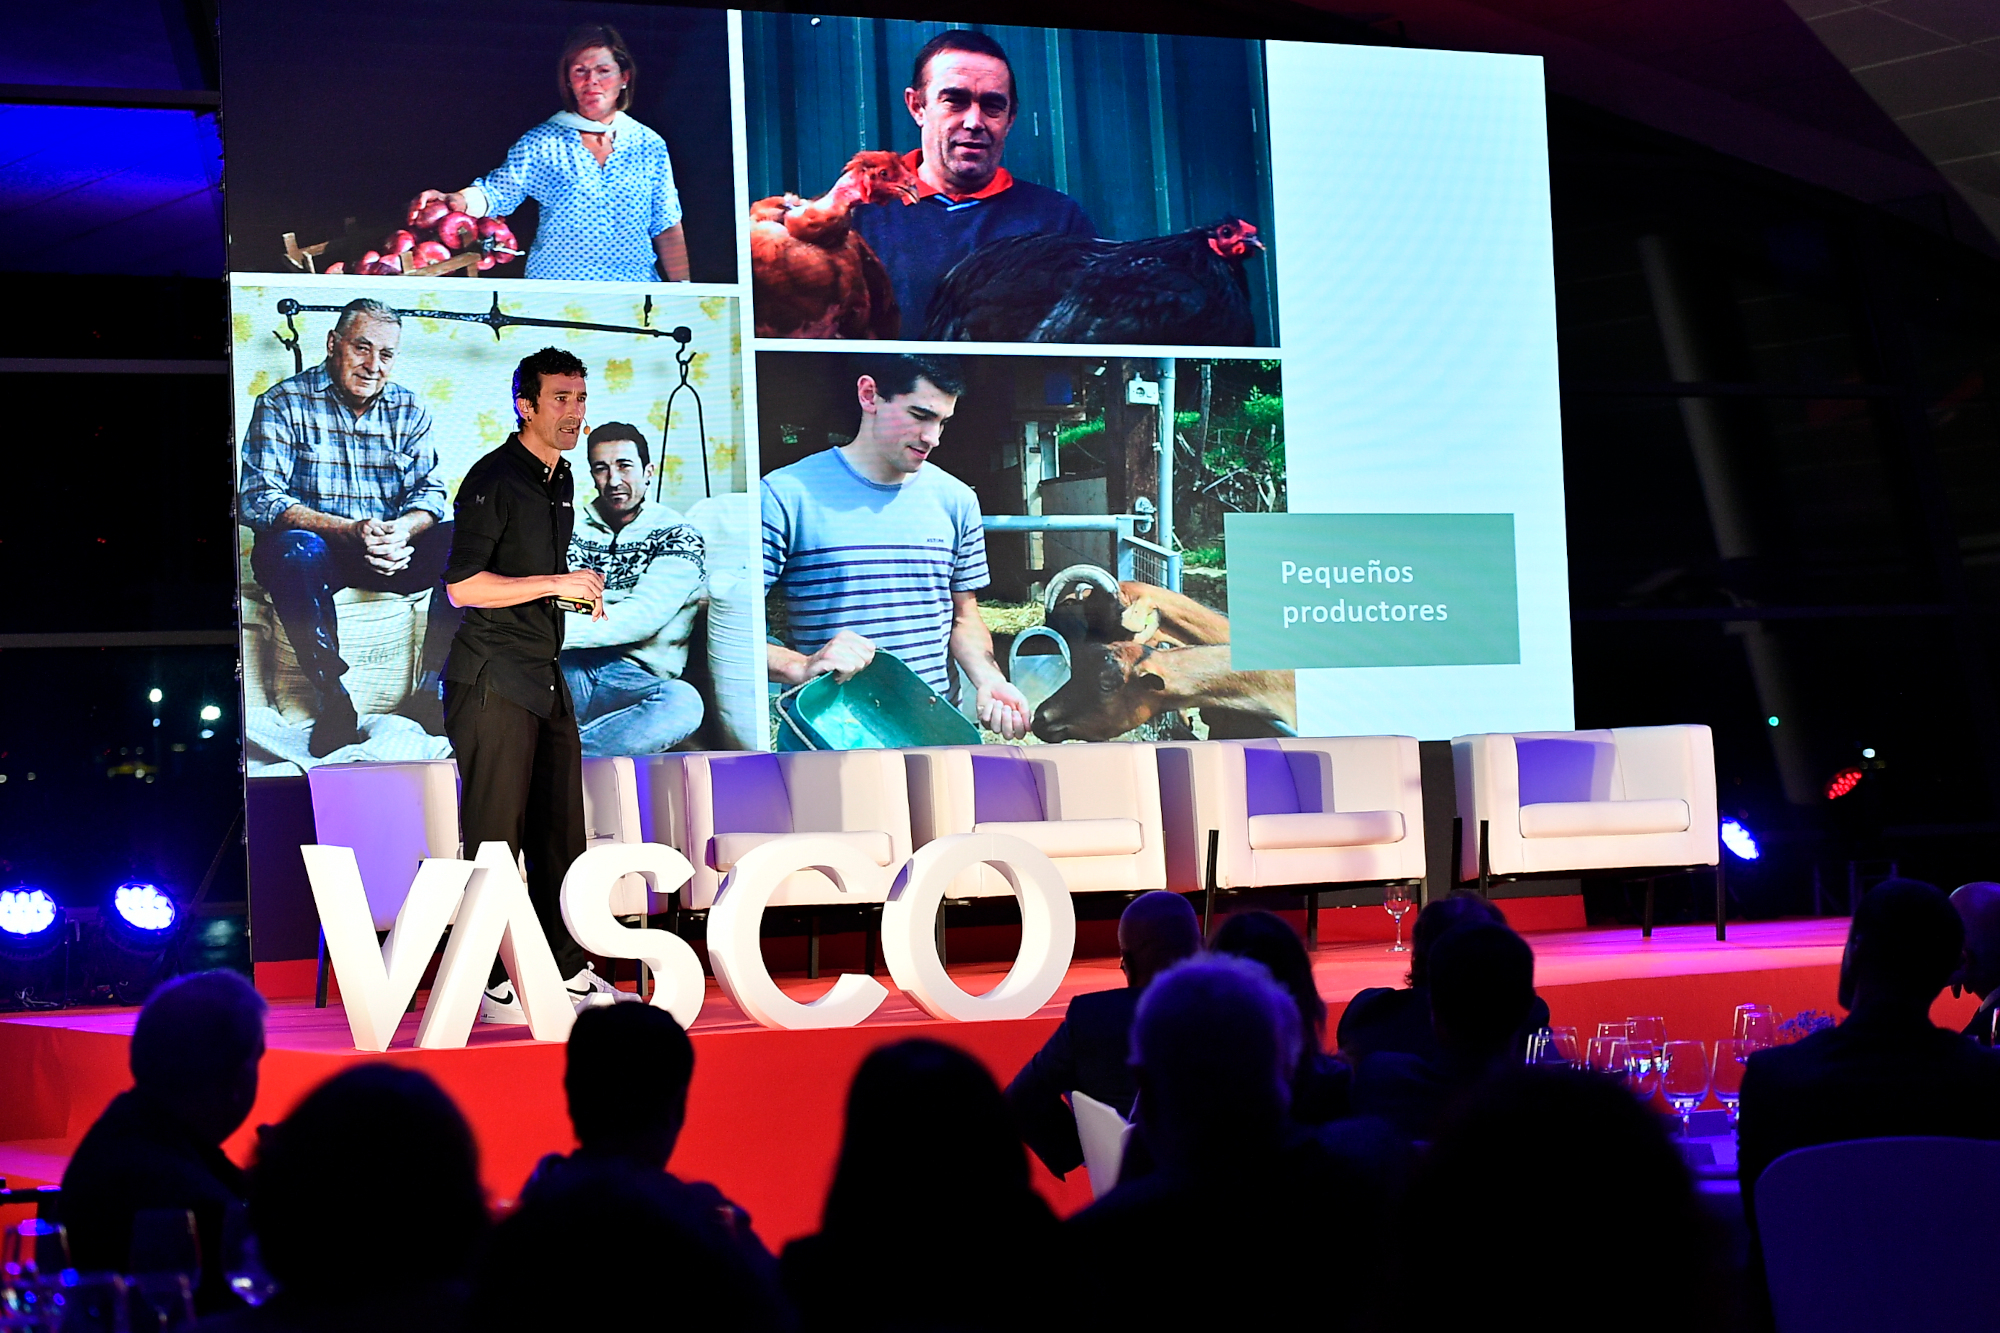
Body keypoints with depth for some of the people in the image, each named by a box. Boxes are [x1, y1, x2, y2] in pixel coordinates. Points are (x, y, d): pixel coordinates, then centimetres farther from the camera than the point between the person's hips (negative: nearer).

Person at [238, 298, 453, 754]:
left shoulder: (408, 410, 7)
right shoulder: (283, 404, -7)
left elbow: (430, 492, -1)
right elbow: (256, 500, -17)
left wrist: (403, 529, -27)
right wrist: (348, 530, -30)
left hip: (390, 550, 4)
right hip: (314, 551, -4)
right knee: (295, 547, -38)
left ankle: (434, 691, -17)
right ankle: (330, 698, -28)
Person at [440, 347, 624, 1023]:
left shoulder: (560, 478, 16)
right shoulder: (493, 480, -12)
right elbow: (462, 586, -18)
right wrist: (556, 583, -18)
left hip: (546, 677, 9)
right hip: (492, 681, -9)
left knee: (560, 831, 11)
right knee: (496, 836, -6)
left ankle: (569, 972, 18)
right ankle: (494, 986, -3)